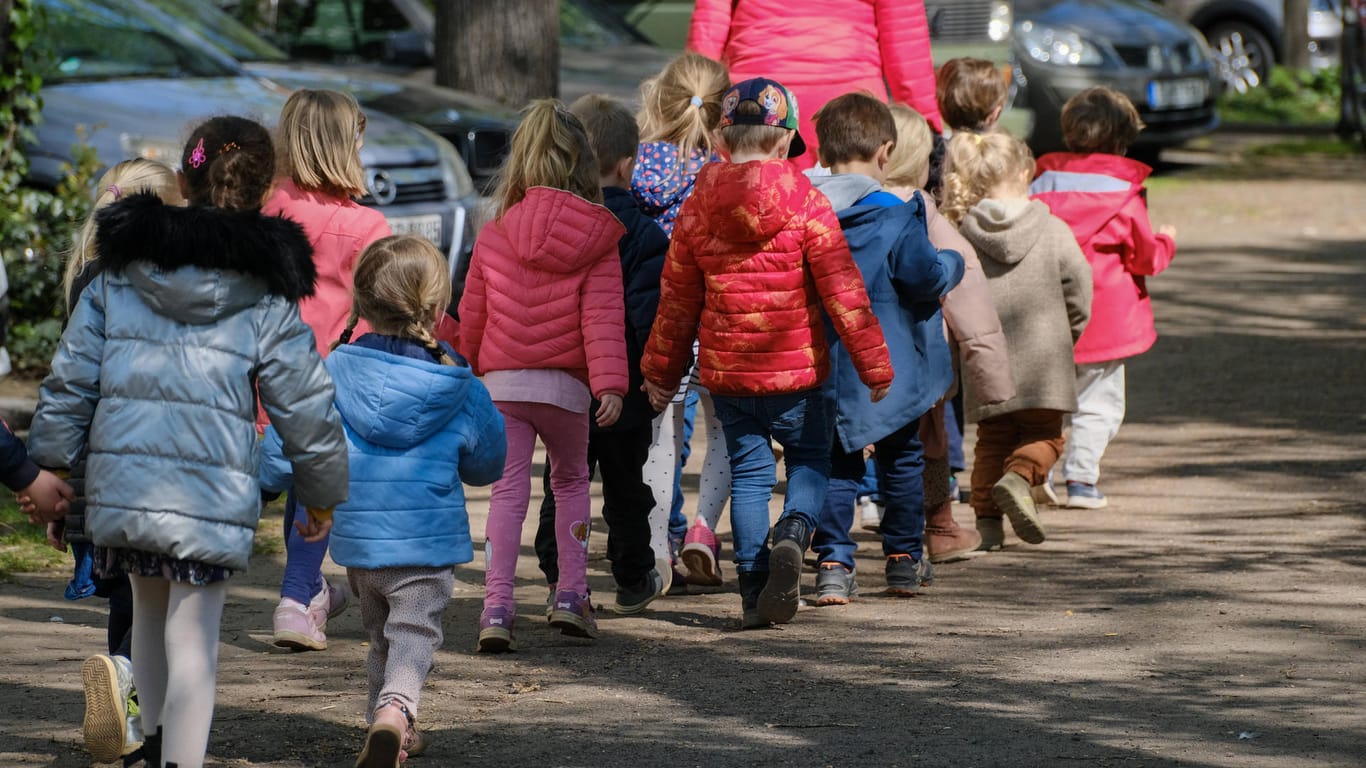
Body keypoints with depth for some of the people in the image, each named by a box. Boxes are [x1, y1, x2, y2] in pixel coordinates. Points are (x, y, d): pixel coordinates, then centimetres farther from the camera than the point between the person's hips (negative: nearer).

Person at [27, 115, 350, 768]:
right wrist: (324, 489, 14)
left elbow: (69, 383, 5)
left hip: (120, 486, 4)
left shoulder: (116, 279, 5)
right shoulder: (268, 302, -3)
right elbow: (306, 411, 1)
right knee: (193, 637, 1)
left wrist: (49, 466, 14)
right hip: (211, 494, -3)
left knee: (150, 609, 24)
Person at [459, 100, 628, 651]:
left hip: (501, 382, 1)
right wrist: (609, 382, -16)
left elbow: (471, 316, 11)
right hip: (566, 384, -1)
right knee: (571, 481, 20)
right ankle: (571, 595, 14)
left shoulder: (494, 235, 3)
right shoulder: (595, 238, -3)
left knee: (509, 491, 1)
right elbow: (602, 315, -11)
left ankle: (497, 606, -12)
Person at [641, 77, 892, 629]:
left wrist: (662, 371, 17)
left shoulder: (697, 210, 0)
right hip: (795, 367, -2)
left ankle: (753, 592, 7)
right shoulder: (806, 206, -10)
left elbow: (677, 300, 7)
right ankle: (793, 532, -14)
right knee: (810, 456, 16)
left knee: (748, 469, 13)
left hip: (724, 372, 2)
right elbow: (842, 292, -9)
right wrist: (873, 365, -2)